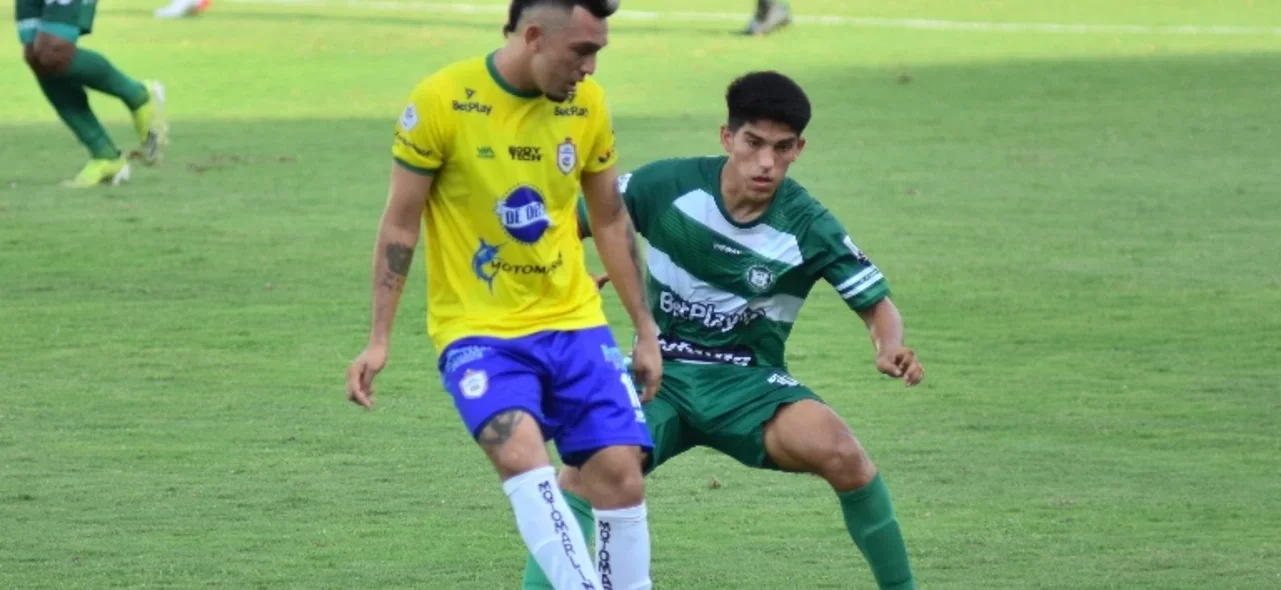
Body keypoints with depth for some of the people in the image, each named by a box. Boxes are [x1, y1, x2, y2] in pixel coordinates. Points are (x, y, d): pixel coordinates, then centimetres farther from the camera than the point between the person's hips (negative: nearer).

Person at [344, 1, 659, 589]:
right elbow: (399, 223, -4)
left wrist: (646, 330, 14)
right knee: (521, 454, -28)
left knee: (620, 469, -7)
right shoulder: (442, 100, -11)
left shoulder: (587, 103, 1)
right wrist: (378, 340, -6)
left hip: (573, 321, 4)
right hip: (477, 329, -4)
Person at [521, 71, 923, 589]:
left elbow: (876, 304, -4)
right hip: (663, 373, 1)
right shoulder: (666, 186, -10)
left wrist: (891, 349, -24)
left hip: (748, 382, -1)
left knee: (840, 453, -28)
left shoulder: (809, 229, -12)